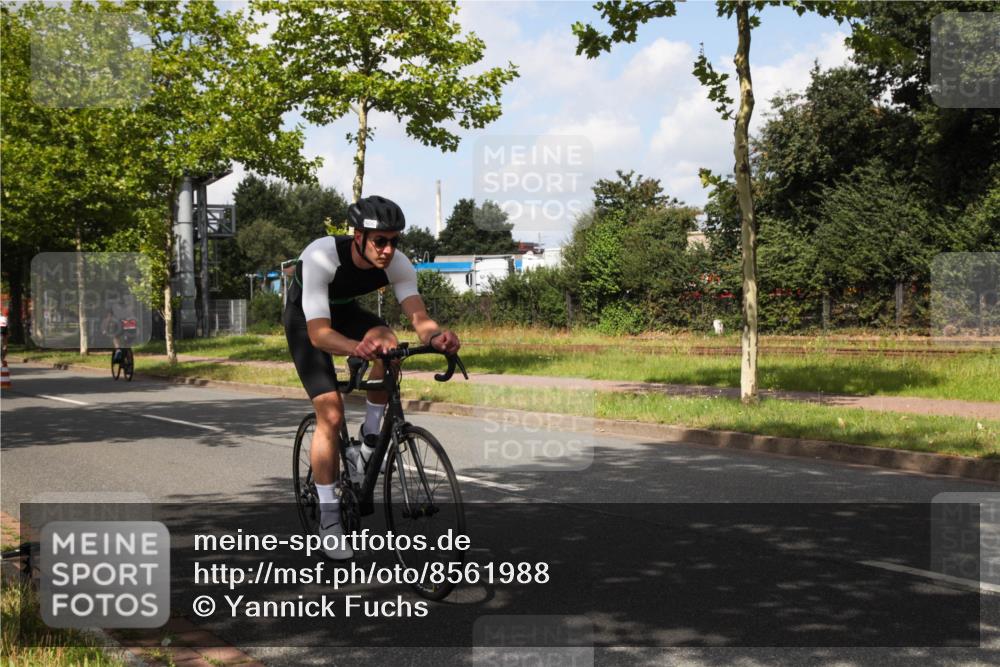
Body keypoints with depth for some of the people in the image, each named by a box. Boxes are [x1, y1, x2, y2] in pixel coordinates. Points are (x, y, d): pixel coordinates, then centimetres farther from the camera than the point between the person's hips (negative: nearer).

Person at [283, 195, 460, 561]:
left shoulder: (398, 264, -25)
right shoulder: (321, 256, -38)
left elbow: (418, 316, -34)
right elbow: (319, 332, -45)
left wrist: (436, 336, -58)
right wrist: (356, 347, -65)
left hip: (346, 311, 4)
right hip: (306, 320, -4)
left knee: (388, 343, -31)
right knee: (331, 413, -16)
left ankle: (370, 434, -8)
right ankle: (329, 517, -4)